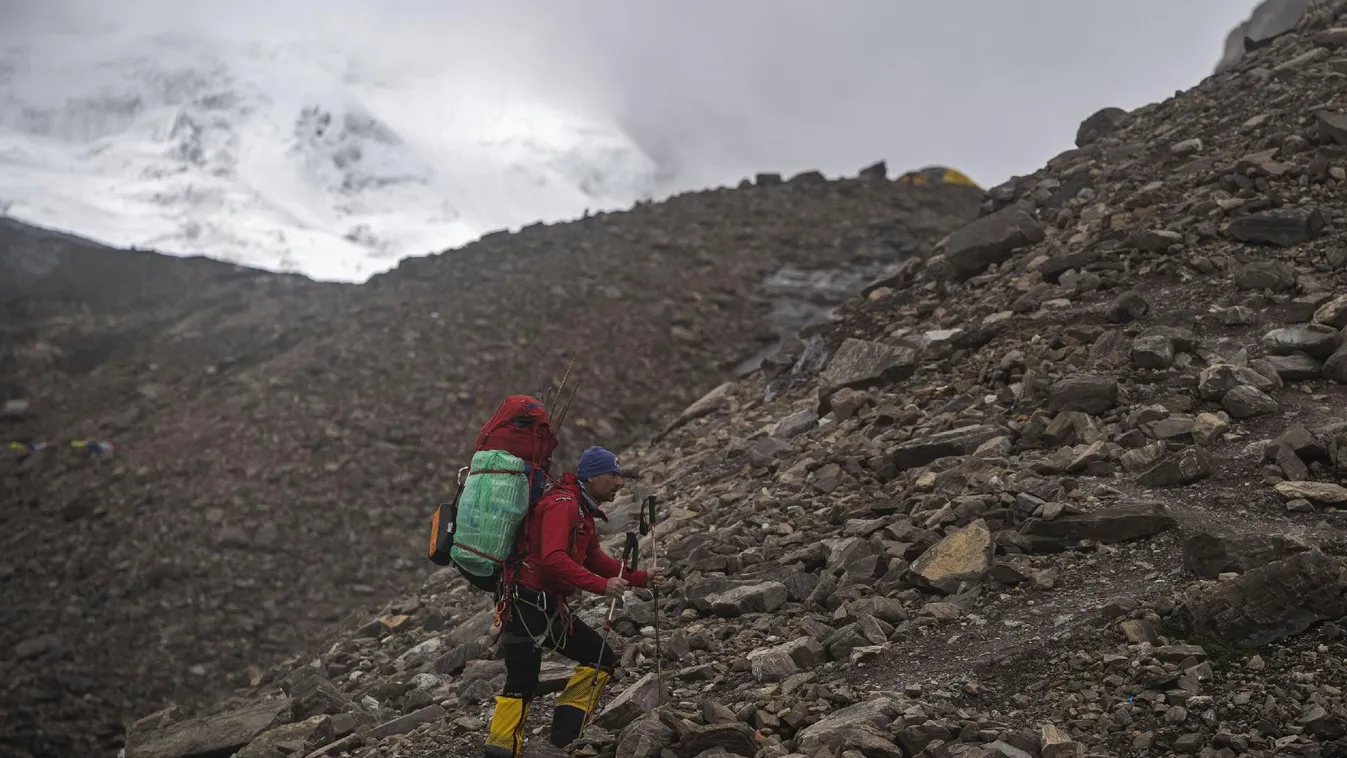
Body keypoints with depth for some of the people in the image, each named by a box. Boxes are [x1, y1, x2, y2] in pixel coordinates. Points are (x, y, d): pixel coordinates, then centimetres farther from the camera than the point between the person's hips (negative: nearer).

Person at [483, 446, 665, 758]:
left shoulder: (583, 511, 20)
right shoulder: (562, 504, -13)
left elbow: (596, 560, 25)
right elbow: (553, 558, -26)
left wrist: (640, 578, 17)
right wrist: (601, 585, -26)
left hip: (550, 607, 10)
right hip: (528, 601, -10)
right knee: (521, 684, -9)